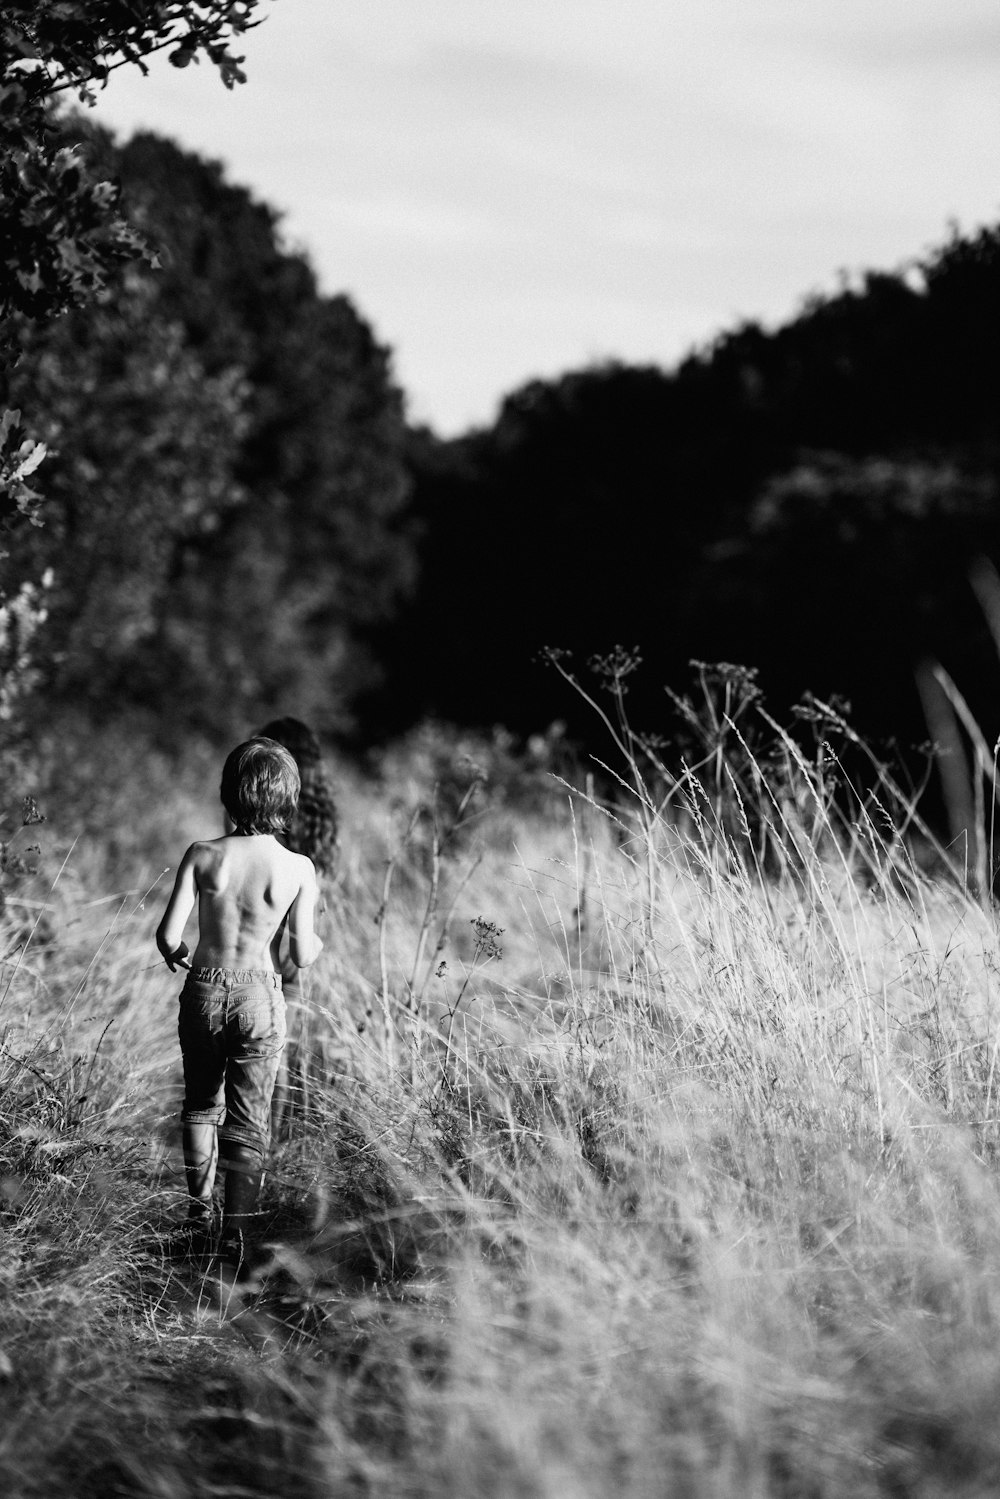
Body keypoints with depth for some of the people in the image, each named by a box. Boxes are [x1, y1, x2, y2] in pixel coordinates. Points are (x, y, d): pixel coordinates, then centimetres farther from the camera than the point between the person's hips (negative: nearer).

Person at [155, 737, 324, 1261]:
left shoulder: (202, 855, -13)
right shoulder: (298, 868, -14)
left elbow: (167, 935, -14)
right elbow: (302, 957, -10)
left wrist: (180, 957, 9)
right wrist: (319, 940, 13)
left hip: (204, 989, 1)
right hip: (258, 996, -1)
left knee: (201, 1102, 24)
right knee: (249, 1119, 10)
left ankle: (198, 1204, 36)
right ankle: (234, 1232, 12)